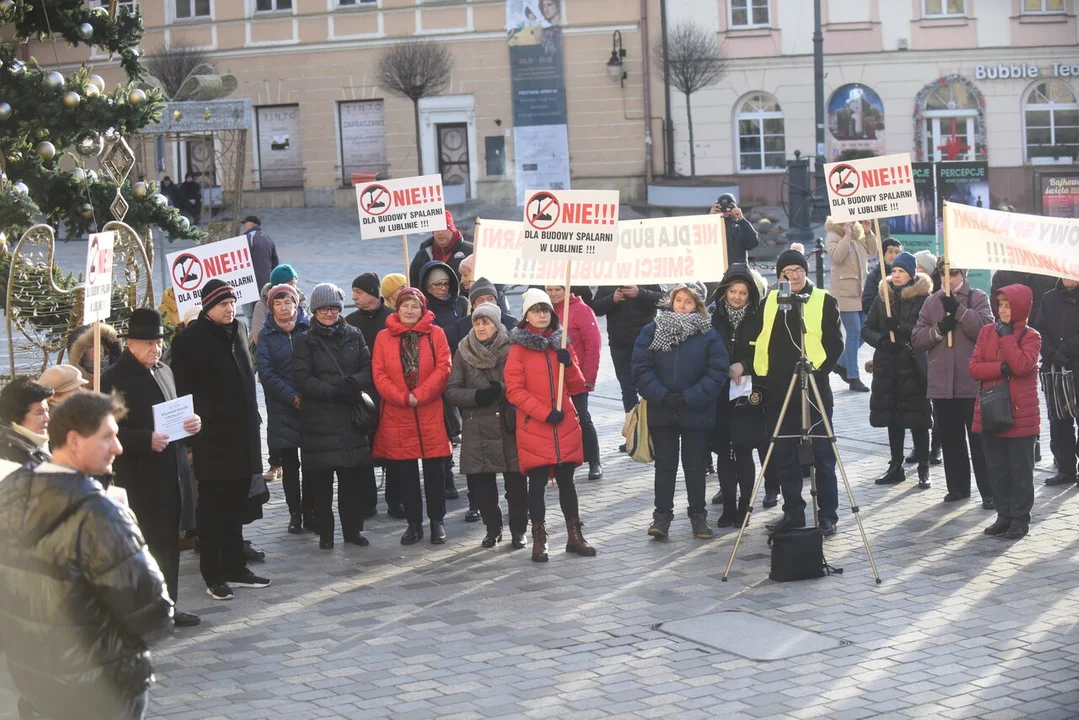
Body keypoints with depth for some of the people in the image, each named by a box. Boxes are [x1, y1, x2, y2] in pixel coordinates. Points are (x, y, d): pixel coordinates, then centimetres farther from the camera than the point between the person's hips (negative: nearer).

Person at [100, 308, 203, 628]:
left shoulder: (164, 371, 13)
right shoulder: (114, 379, -10)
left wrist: (191, 422, 2)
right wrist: (147, 440, -24)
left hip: (169, 472, 7)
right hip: (138, 478, -7)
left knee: (168, 542, 12)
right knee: (142, 544, -3)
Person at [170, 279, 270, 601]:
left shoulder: (238, 330, 11)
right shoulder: (190, 339, -10)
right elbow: (183, 392, -11)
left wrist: (252, 423, 15)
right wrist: (189, 438, -15)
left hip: (242, 435, 7)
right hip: (211, 438, -6)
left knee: (236, 504, 13)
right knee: (212, 507, 1)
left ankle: (235, 566, 23)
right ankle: (213, 574, 8)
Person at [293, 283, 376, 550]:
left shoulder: (353, 336, 11)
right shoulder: (306, 342, 3)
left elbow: (368, 368, 6)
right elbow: (303, 379, -7)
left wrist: (353, 384, -15)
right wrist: (336, 391, -16)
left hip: (351, 418, 2)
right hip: (318, 420, -2)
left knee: (354, 477, 1)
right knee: (321, 481, 1)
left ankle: (353, 528, 14)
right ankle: (325, 532, 11)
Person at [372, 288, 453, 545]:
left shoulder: (435, 333, 3)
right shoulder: (384, 337, 5)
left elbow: (443, 368, -5)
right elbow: (379, 374, -1)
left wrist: (419, 395, -14)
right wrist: (402, 397, -13)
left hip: (431, 414, -1)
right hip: (396, 416, 1)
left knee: (434, 470, 4)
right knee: (405, 473, 6)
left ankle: (437, 521, 17)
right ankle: (414, 523, 16)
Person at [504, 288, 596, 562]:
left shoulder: (561, 344, 11)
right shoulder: (519, 348, -1)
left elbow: (577, 386, 11)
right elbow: (514, 390, -7)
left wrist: (569, 364, -8)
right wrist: (545, 413, -15)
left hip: (565, 426, 3)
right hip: (534, 428, -3)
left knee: (566, 480, 8)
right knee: (537, 483, -1)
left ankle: (574, 536, 17)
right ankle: (538, 541, 7)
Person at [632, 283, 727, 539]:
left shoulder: (709, 335, -2)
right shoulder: (652, 331, 2)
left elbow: (717, 373, -7)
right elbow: (641, 368, -3)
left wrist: (689, 398, -15)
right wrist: (662, 395, -15)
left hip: (696, 413, -1)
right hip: (661, 412, 1)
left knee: (695, 465, 9)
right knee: (665, 465, 7)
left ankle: (698, 515, 19)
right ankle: (662, 515, 12)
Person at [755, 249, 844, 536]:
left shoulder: (824, 301, 1)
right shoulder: (770, 302, 12)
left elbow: (835, 344, -3)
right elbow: (759, 341, 17)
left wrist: (817, 370, -12)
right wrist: (761, 373, 5)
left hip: (813, 388, -4)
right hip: (778, 390, 4)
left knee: (822, 454, -1)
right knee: (783, 455, 8)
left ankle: (827, 515, 5)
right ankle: (793, 512, 18)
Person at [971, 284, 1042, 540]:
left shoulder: (1031, 336, -4)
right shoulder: (987, 332, 7)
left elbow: (1021, 365, -22)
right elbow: (974, 368, -1)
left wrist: (1006, 335, -16)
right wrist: (1002, 368, -16)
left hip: (1020, 415, -4)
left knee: (1020, 469, 2)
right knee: (996, 468, 10)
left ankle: (1020, 519, 9)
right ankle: (1004, 515, 21)